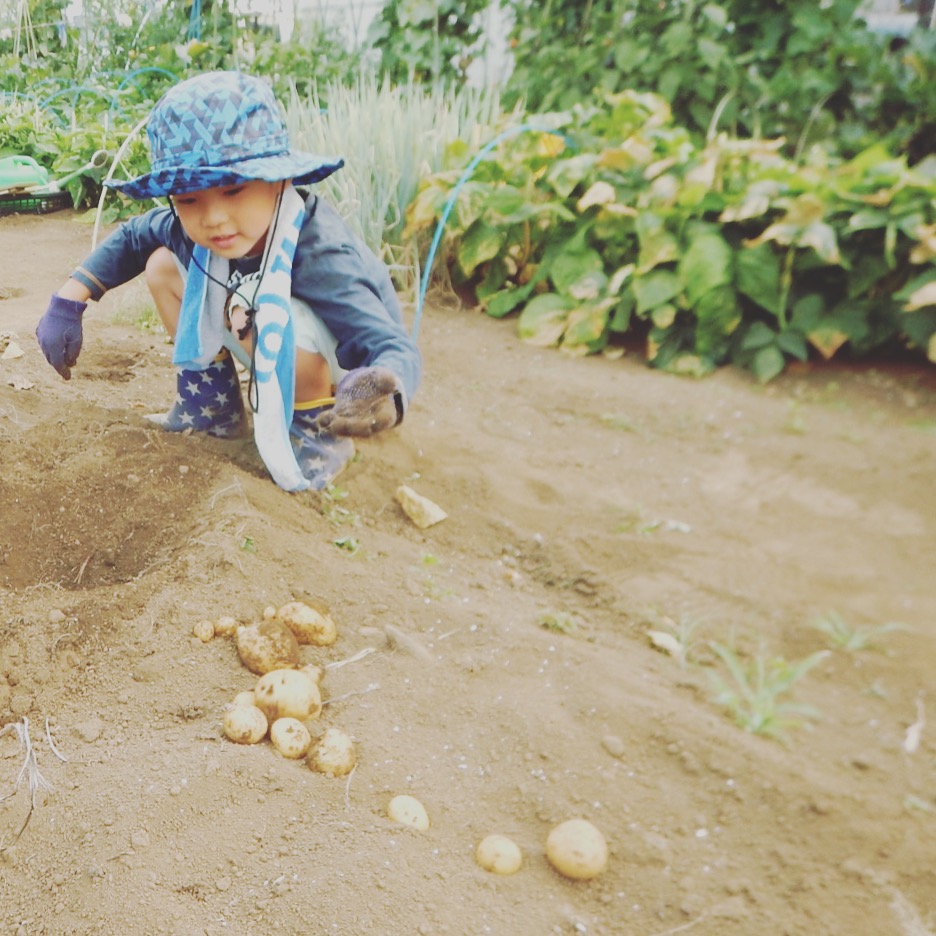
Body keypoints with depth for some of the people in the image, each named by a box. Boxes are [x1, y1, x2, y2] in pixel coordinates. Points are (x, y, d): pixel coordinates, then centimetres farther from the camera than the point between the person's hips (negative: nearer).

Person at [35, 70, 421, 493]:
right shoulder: (191, 228, -16)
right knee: (162, 265, 0)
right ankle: (213, 404, 14)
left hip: (352, 365, -6)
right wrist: (68, 301, -1)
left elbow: (396, 349, -43)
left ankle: (317, 429, -8)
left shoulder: (319, 253, -36)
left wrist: (380, 396, -65)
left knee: (256, 312, -35)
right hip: (282, 355, 7)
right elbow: (131, 237, 6)